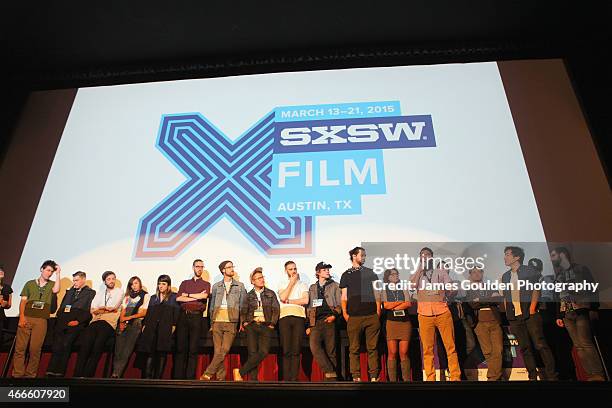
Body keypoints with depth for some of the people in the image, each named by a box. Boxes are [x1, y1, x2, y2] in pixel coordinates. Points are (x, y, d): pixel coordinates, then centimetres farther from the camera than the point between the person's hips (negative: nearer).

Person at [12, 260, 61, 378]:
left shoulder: (52, 284, 13)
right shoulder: (30, 283, 14)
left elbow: (55, 290, -10)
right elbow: (23, 301, 9)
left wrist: (58, 273, -5)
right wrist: (21, 317, -4)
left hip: (41, 320, -1)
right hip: (26, 318, 1)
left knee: (35, 349, -3)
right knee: (20, 347, -4)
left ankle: (30, 375, 4)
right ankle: (17, 374, 0)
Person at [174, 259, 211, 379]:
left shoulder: (206, 284, 14)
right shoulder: (185, 283, 19)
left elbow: (204, 296, -8)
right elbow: (178, 298, 3)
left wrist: (188, 295, 1)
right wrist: (197, 296, -4)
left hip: (197, 316, -2)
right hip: (183, 315, 2)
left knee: (193, 349, -3)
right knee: (181, 347, -1)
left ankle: (190, 377, 0)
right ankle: (178, 376, 3)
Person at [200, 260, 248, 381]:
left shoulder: (240, 286, 11)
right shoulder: (216, 286, 15)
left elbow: (243, 305, 8)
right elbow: (211, 305, 15)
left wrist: (242, 323, 0)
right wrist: (211, 322, 8)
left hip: (231, 322, -1)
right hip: (217, 322, 2)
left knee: (224, 350, -12)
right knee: (218, 351, 0)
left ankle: (208, 373, -6)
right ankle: (220, 377, 8)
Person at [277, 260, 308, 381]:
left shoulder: (302, 285, 16)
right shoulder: (282, 285, 18)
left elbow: (305, 300, -1)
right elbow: (282, 298, -4)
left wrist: (288, 301, 1)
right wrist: (292, 282, 1)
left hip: (299, 317, -1)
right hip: (285, 317, 1)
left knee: (296, 350, -5)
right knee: (286, 350, -3)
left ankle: (294, 378, -2)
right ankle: (286, 378, 1)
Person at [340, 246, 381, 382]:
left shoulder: (370, 273, 16)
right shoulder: (346, 275, 13)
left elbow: (376, 293, 13)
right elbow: (344, 297, 10)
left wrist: (378, 312, 3)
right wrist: (345, 313, -2)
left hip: (372, 315, 1)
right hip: (354, 316, -1)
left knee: (372, 348, 1)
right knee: (354, 348, 0)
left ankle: (374, 377, 7)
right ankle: (356, 377, 6)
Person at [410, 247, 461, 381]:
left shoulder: (441, 271, 16)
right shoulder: (416, 273, 16)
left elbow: (453, 290, 15)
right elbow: (412, 285, -6)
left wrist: (447, 292, -3)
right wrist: (420, 268, -1)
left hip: (442, 312, 0)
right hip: (424, 314, 0)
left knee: (450, 347, -3)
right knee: (427, 350, 0)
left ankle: (455, 377, 3)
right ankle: (430, 378, 7)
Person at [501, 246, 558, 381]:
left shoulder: (529, 271, 2)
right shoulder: (505, 276, 17)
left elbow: (536, 290, -3)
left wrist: (532, 308, -12)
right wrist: (507, 313, 9)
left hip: (530, 314, -5)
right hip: (514, 317, 5)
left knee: (540, 345, -6)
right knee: (525, 348, 5)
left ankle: (551, 375, 1)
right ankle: (532, 377, 10)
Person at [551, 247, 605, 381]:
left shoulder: (580, 269, 5)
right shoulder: (558, 276, 19)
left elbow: (592, 289, -1)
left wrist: (594, 308, -11)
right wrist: (559, 316, 14)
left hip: (582, 311, -5)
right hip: (567, 315, 5)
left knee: (586, 344, -12)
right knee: (579, 346, 1)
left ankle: (598, 375, -5)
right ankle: (591, 375, 4)